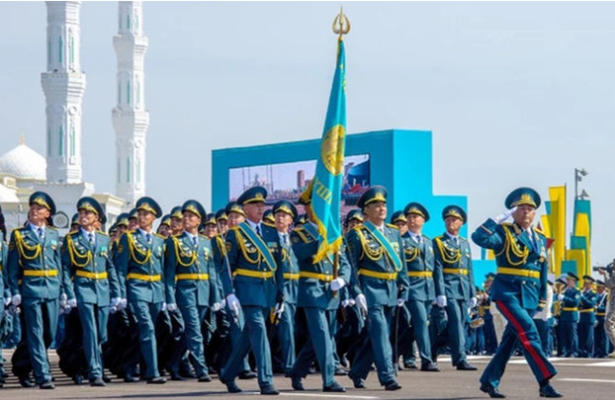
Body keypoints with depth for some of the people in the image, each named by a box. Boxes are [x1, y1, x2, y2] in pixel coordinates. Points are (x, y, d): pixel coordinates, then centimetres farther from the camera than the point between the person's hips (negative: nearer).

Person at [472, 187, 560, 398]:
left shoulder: (540, 238, 14)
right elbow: (479, 238, -23)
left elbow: (543, 271, 20)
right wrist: (501, 217, -19)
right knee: (528, 331, -19)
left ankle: (489, 381, 20)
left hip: (530, 295, 6)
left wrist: (543, 298, 17)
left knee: (511, 338, 8)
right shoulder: (504, 233, -4)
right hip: (507, 291, -6)